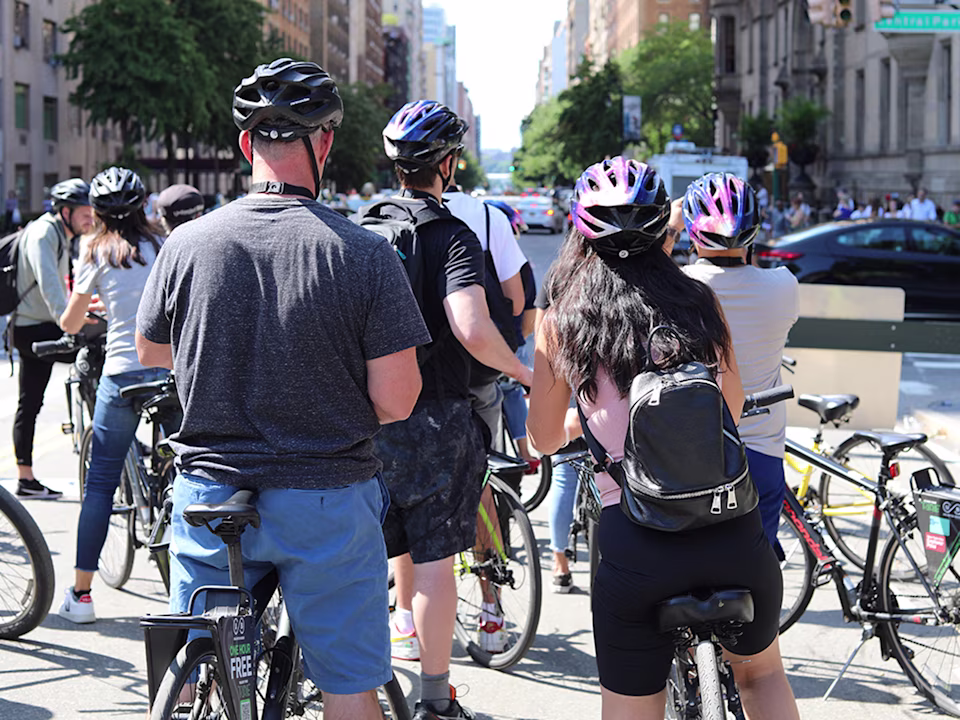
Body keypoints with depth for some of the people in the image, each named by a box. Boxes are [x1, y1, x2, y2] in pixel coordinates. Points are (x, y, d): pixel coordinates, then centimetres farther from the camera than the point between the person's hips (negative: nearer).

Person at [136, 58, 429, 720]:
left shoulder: (187, 243, -6)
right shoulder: (365, 254, -14)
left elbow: (151, 351, 11)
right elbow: (396, 401, -13)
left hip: (208, 496, 3)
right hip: (327, 503, -2)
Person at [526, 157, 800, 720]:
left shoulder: (560, 322, 2)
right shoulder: (700, 303, 5)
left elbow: (545, 438, 15)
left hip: (633, 541, -1)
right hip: (732, 528, 2)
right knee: (762, 673, 27)